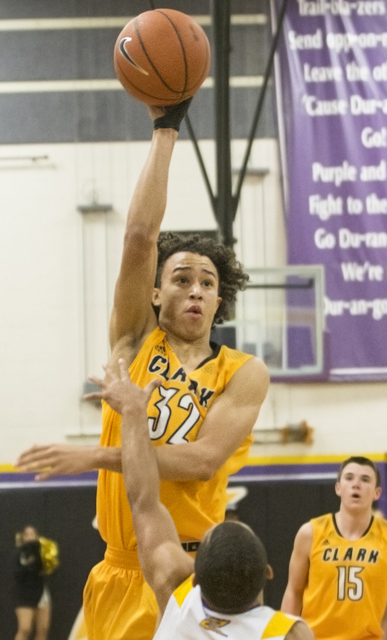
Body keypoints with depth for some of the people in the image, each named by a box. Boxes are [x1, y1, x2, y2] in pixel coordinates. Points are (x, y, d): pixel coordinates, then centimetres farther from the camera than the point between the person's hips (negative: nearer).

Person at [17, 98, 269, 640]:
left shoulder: (243, 373, 2)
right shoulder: (136, 342, 8)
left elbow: (204, 459, -11)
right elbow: (140, 236, -2)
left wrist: (95, 457, -15)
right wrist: (164, 131, -3)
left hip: (192, 573, -2)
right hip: (120, 573, 2)